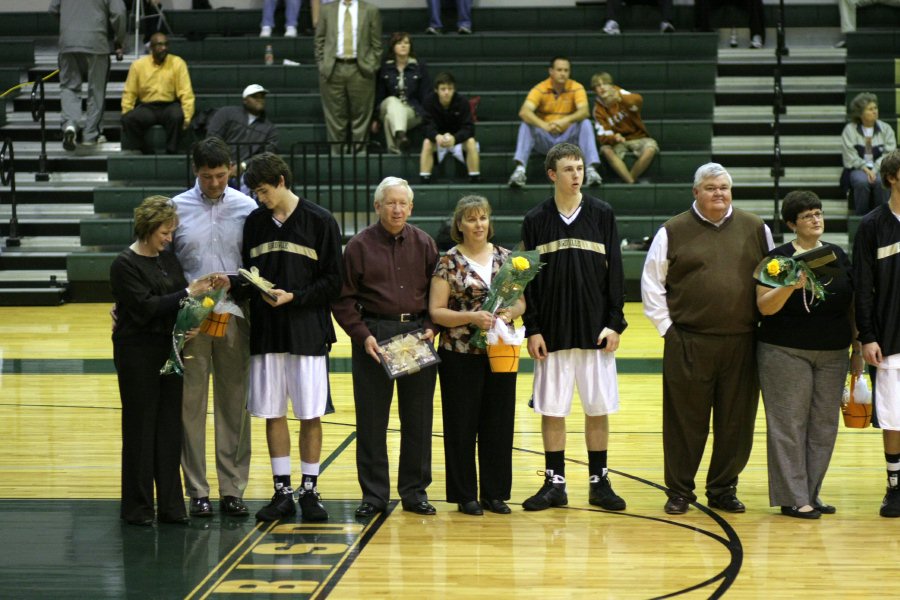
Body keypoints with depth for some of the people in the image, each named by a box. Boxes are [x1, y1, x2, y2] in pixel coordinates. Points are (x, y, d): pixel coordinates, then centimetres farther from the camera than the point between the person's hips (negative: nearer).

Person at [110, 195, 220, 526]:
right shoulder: (125, 265, -10)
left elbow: (180, 298, 9)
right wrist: (188, 292, -18)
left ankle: (170, 505, 14)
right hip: (138, 353, -6)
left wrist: (203, 288, -11)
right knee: (140, 427, 1)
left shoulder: (168, 259, 10)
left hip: (169, 349, 6)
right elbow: (145, 306, -18)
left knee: (170, 426, 8)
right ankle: (137, 507, 9)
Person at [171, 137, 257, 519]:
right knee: (191, 405, 2)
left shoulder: (246, 208, 3)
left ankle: (233, 489, 12)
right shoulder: (177, 209, 2)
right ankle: (197, 491, 8)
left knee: (234, 404, 5)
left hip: (234, 316, 1)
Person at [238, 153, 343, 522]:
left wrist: (293, 297, -15)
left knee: (310, 414, 1)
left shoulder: (320, 221, -3)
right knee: (273, 413, 5)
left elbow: (333, 282, -4)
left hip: (307, 332, -3)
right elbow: (247, 272, 15)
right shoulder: (254, 222, 8)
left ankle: (309, 491, 11)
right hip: (266, 332, 3)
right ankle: (282, 492, 14)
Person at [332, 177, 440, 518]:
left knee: (418, 418, 5)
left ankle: (415, 492, 15)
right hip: (373, 334, -2)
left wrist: (432, 327, -4)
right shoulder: (359, 246, 1)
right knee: (371, 419, 1)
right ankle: (374, 494, 9)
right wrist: (362, 335, -10)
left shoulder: (424, 244, 8)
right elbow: (343, 298, 0)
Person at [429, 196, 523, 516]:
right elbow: (436, 311, -7)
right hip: (461, 355, -3)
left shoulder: (504, 257, 7)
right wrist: (471, 317, -20)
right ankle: (465, 495, 11)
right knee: (462, 424, 2)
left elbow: (521, 301, 11)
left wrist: (510, 312, -11)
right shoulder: (449, 262, -4)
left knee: (499, 423, 6)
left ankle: (495, 492, 16)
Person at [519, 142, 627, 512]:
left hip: (595, 330, 0)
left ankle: (599, 483, 13)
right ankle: (555, 484, 12)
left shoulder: (602, 214, 3)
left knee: (598, 408, 3)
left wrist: (615, 323, -4)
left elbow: (615, 271, 3)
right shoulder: (536, 220, 3)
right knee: (552, 409, 3)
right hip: (552, 331, 0)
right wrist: (532, 329, -3)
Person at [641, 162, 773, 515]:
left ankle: (723, 489, 19)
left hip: (742, 344, 2)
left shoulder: (756, 230, 10)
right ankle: (679, 492, 12)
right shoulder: (673, 232, 3)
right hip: (688, 344, -2)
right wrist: (666, 327, 0)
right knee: (686, 421, 2)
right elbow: (651, 283, 6)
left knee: (736, 421, 6)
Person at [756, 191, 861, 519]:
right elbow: (765, 307, -10)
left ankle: (811, 493, 16)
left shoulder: (838, 256, 10)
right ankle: (793, 498, 0)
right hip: (786, 353, -5)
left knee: (824, 424, 6)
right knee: (790, 423, -4)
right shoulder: (778, 258, -4)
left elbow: (852, 305, 15)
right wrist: (790, 286, -27)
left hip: (832, 355, 5)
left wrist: (857, 350, 12)